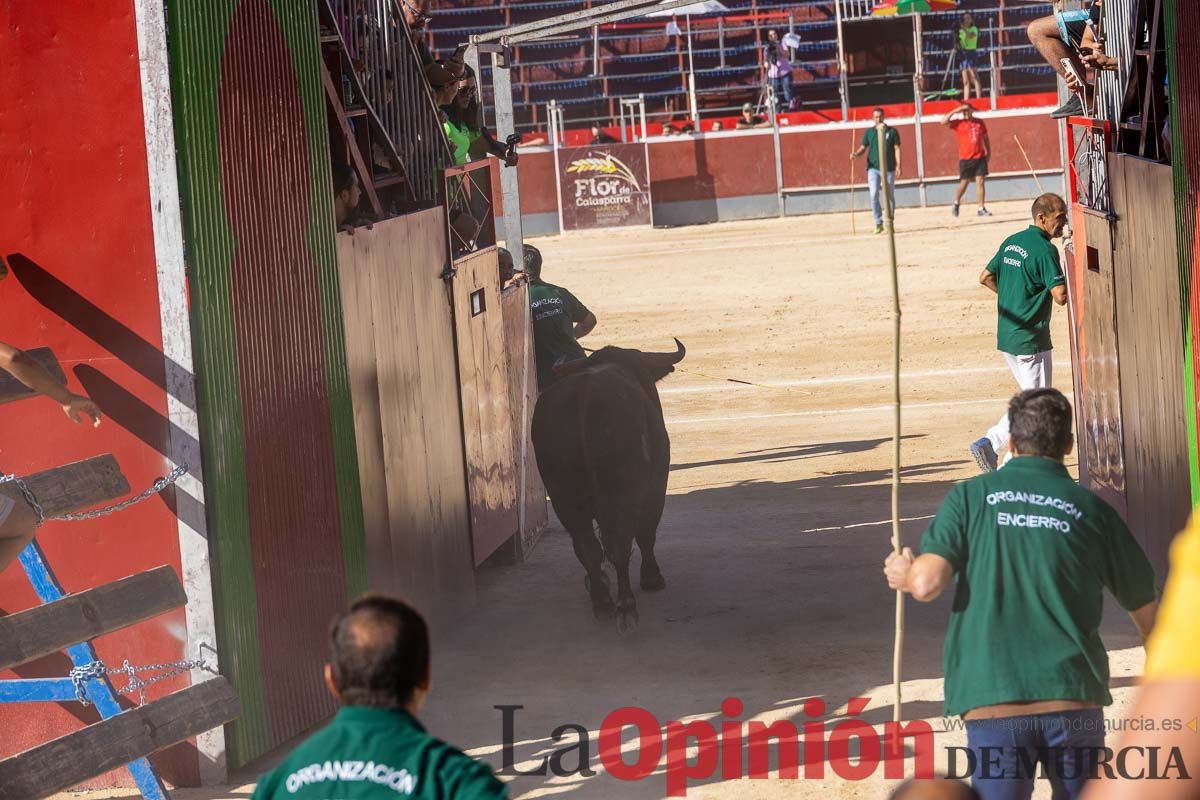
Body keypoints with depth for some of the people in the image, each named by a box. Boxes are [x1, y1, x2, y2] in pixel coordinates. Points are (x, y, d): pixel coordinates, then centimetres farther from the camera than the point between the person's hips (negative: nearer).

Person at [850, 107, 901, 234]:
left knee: (890, 196, 6)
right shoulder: (868, 132, 8)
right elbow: (863, 148, 9)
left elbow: (896, 149, 0)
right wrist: (856, 154, -13)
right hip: (873, 168, 1)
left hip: (889, 168, -1)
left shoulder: (892, 132, 2)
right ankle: (879, 223, -8)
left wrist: (898, 166, -10)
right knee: (874, 195, -12)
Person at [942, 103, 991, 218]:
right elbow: (944, 121, -13)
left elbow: (985, 138, 20)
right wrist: (955, 111, -15)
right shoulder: (958, 123, 0)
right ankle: (956, 204, 26)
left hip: (980, 157, 2)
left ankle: (981, 209, -1)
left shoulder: (979, 122, 11)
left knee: (980, 182, -2)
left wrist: (988, 152, 17)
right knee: (964, 183, 2)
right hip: (965, 159, -2)